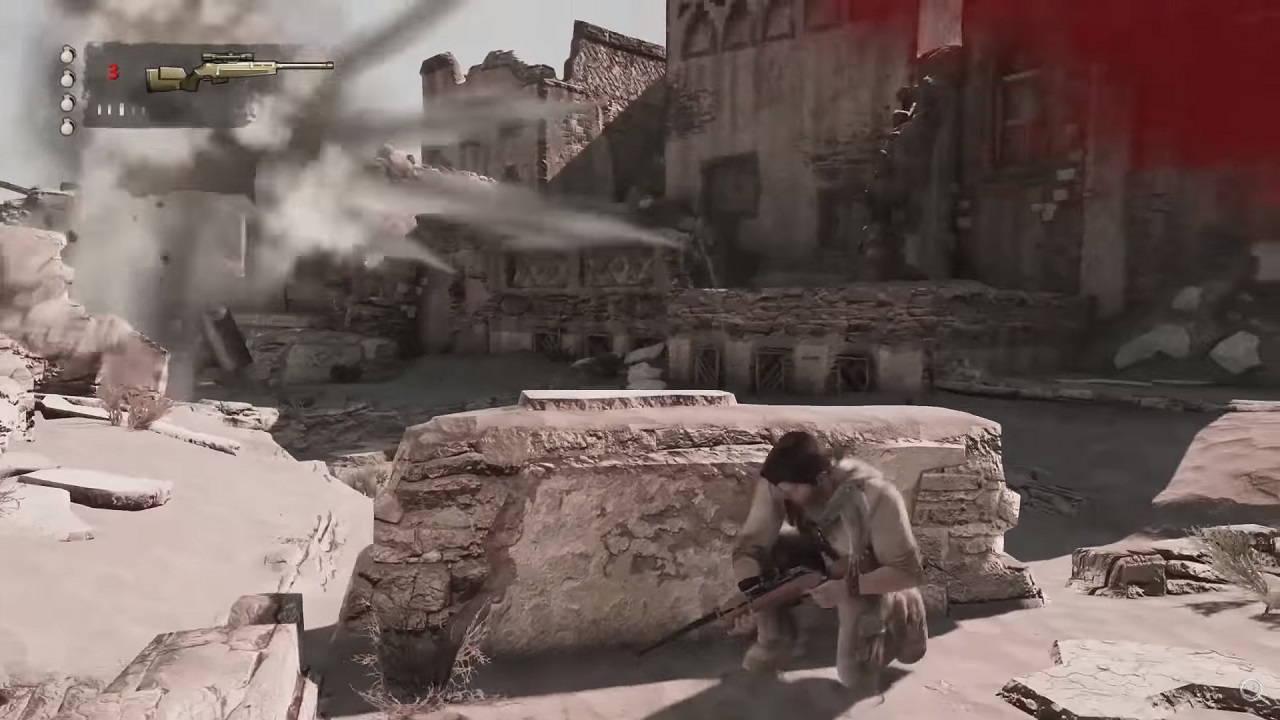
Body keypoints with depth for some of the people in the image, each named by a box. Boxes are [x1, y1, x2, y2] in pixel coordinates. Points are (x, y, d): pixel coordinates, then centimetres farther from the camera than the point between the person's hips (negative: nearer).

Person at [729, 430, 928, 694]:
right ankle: (777, 642, 2)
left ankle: (901, 615, 4)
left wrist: (849, 588, -44)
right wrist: (749, 594, -42)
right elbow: (750, 543, -22)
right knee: (763, 554, -21)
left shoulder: (876, 498, -38)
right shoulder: (777, 484, -26)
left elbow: (909, 572, -31)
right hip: (824, 560, 5)